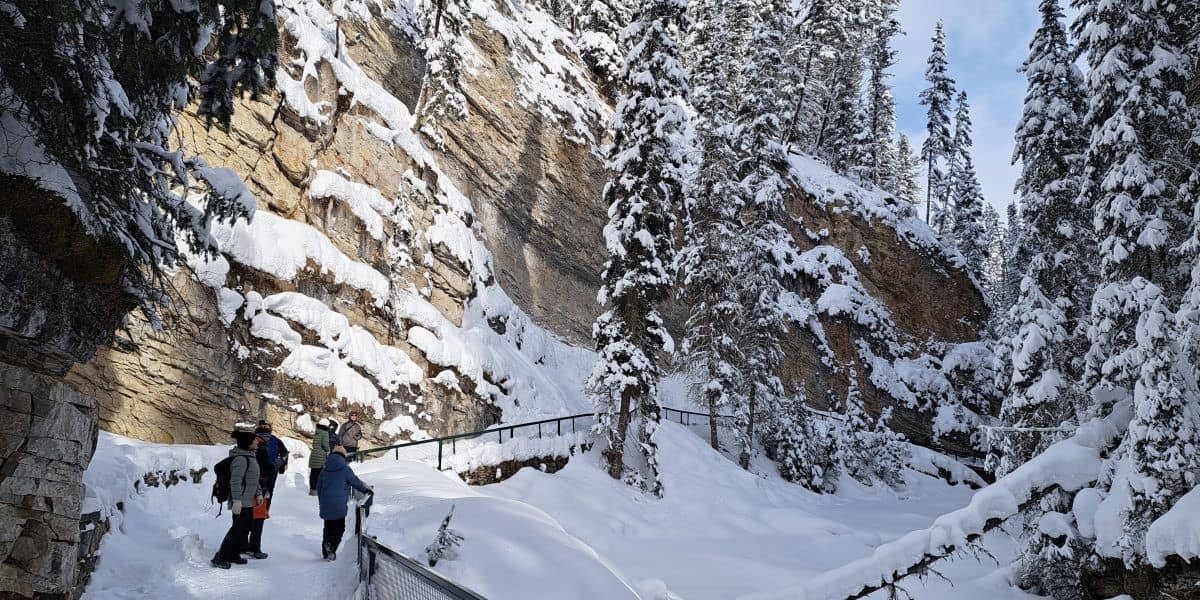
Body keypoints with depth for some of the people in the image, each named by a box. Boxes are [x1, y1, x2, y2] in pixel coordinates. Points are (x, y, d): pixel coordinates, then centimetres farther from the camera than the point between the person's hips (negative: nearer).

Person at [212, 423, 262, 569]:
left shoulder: (250, 456, 13)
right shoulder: (240, 458, -19)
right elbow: (235, 481, -23)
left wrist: (257, 493, 23)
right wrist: (237, 500, -25)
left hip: (248, 502, 10)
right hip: (241, 503, -10)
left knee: (245, 529, 16)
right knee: (237, 529, -7)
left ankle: (234, 554, 27)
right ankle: (220, 558, -1)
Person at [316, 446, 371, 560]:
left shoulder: (325, 470, 8)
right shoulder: (345, 469, -8)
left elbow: (318, 487, 14)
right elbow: (356, 482, -1)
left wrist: (321, 502, 26)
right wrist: (367, 489, 17)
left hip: (325, 507, 5)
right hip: (339, 506, -5)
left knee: (328, 528, 17)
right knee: (339, 528, 3)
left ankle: (326, 552, 19)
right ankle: (331, 548, -14)